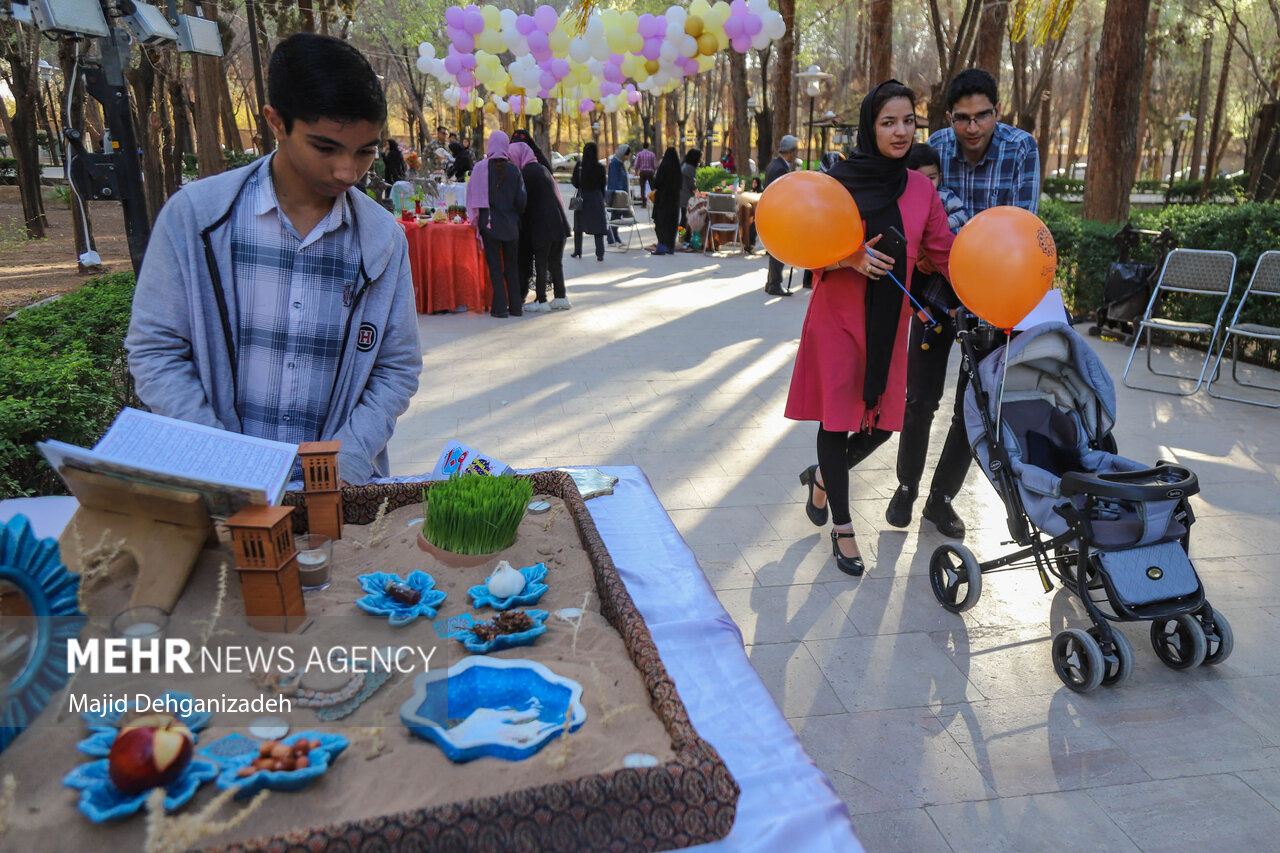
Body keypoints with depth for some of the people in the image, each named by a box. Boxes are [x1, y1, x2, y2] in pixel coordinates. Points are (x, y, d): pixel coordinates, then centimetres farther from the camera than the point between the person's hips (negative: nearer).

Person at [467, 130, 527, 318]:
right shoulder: (513, 169, -2)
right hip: (511, 224, 2)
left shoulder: (481, 168, -7)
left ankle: (500, 307, 2)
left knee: (495, 266, 3)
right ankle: (516, 306, 15)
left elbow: (473, 195, -3)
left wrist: (475, 218, 9)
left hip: (490, 223, -2)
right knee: (511, 264, 12)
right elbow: (521, 198, 0)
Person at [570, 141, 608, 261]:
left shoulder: (579, 165, -8)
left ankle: (577, 251, 22)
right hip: (596, 197, 0)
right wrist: (602, 199, 14)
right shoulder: (600, 167, -7)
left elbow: (575, 183, -4)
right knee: (598, 226, 2)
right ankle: (600, 254, -4)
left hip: (582, 198, 0)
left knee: (579, 225, 15)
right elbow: (603, 186, 0)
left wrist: (571, 179, 18)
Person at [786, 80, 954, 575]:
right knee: (838, 417, 1)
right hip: (839, 317, -4)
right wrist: (850, 259, -23)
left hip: (890, 323, 4)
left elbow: (945, 255, 3)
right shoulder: (840, 180, -6)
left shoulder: (921, 188, 4)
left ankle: (824, 477, 39)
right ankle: (842, 526, 19)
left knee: (882, 421, 7)